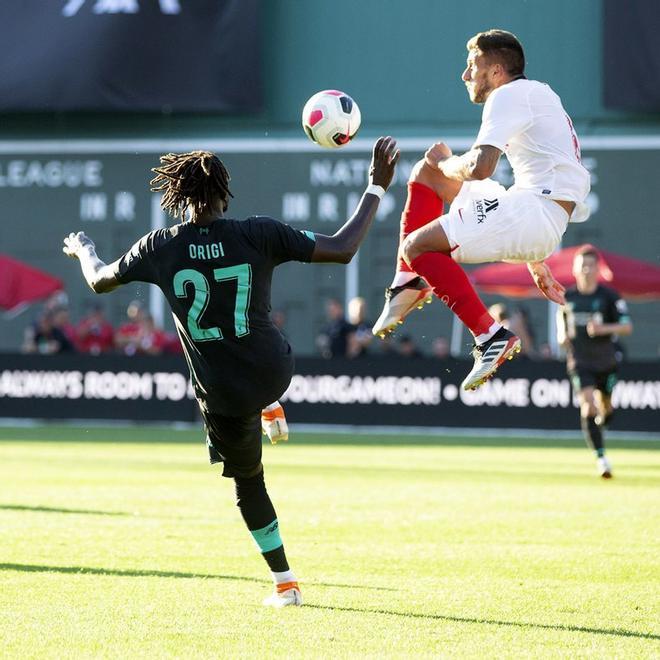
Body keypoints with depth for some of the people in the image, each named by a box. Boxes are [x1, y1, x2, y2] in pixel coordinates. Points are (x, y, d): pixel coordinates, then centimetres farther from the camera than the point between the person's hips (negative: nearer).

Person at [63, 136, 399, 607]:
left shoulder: (161, 247, -11)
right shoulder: (258, 234, -14)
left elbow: (101, 282, 7)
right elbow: (342, 250, -12)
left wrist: (83, 250, 30)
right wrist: (377, 187, -3)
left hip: (224, 395, -1)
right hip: (275, 372, 1)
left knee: (249, 484, 17)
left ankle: (285, 584, 20)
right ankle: (269, 414, 48)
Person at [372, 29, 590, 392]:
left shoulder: (509, 94, -7)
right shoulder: (536, 94, 25)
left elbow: (479, 167, -21)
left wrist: (443, 162, 2)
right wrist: (537, 263, 33)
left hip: (534, 213, -10)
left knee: (417, 246, -16)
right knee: (426, 172, 19)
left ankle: (490, 336, -18)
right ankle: (408, 282, 18)